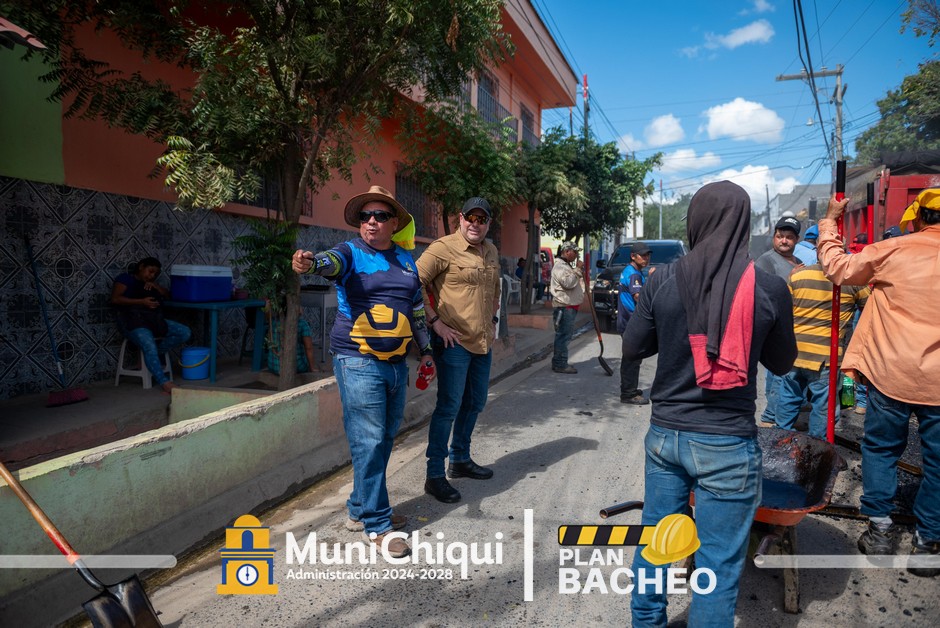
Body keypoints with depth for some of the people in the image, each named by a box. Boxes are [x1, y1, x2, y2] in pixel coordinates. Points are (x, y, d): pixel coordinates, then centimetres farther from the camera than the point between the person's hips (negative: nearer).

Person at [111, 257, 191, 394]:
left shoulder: (150, 283, 28)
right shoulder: (126, 278, 9)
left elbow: (168, 295, 21)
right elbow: (115, 299, -5)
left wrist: (155, 285, 4)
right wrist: (142, 302, -14)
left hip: (154, 320, 7)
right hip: (133, 321, -6)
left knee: (185, 332, -14)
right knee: (149, 345, -34)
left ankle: (152, 355, -12)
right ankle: (164, 383, -41)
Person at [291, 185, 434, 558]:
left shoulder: (406, 259, 13)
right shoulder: (351, 253, -4)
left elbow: (417, 309, 20)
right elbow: (330, 262, -28)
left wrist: (425, 351, 21)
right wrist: (310, 262, -51)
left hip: (396, 362, 7)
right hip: (359, 362, -6)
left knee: (385, 440, 14)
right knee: (368, 443, -5)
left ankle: (360, 510, 30)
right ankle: (377, 525, 7)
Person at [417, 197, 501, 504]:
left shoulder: (491, 251, 12)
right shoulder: (443, 248, -11)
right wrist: (435, 321, -18)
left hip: (483, 341, 8)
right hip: (454, 341, -8)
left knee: (474, 403, 17)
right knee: (449, 407, -5)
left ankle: (460, 460, 35)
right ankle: (434, 476, 7)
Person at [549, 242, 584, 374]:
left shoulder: (567, 266, 22)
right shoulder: (559, 267, -12)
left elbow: (573, 283, 32)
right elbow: (568, 283, -24)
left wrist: (580, 272, 16)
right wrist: (578, 270, -15)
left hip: (570, 306, 11)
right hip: (564, 307, -11)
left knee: (565, 335, 14)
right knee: (563, 335, -9)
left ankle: (559, 362, 21)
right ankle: (560, 365, -6)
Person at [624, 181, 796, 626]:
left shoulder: (662, 280, -8)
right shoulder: (769, 287, -10)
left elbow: (632, 349, 2)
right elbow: (782, 363, 4)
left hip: (665, 434, 3)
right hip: (728, 443, -2)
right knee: (718, 563, 12)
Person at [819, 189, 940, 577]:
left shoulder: (893, 251, -7)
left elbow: (837, 268, 3)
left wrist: (830, 220, 13)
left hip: (890, 373, -1)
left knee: (880, 448, 15)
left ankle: (880, 529, 20)